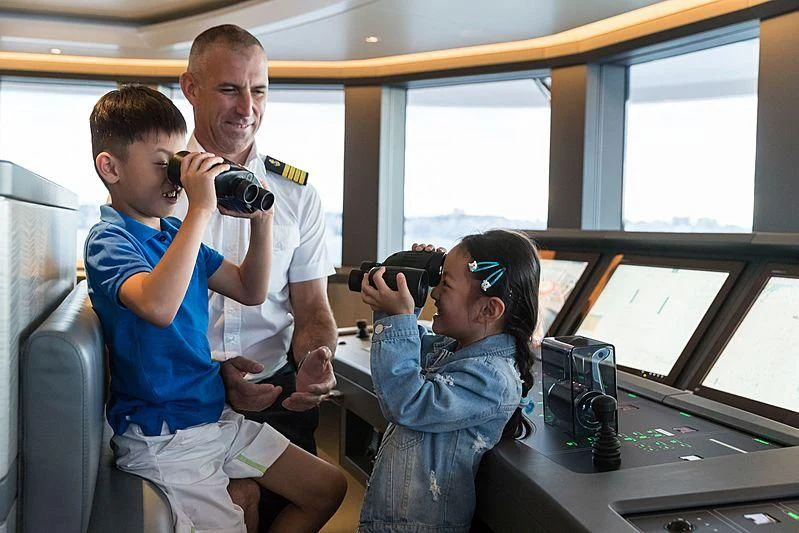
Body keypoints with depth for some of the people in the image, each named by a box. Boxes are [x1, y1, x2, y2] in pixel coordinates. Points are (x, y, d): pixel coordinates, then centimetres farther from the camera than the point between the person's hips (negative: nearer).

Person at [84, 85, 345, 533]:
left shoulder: (175, 232, 8)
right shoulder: (109, 240, -15)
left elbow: (250, 291, 10)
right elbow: (158, 305, -37)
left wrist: (261, 219, -3)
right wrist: (201, 211, -35)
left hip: (217, 416, 8)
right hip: (163, 438, -8)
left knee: (329, 488, 12)